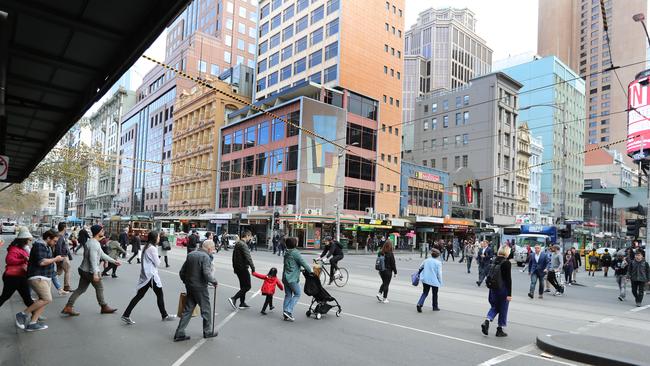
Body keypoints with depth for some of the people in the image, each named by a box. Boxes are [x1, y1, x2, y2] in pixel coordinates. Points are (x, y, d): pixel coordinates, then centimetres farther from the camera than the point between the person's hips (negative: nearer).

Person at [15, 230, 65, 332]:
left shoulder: (47, 247, 18)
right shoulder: (39, 245, -13)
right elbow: (41, 262, -23)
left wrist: (57, 259, 10)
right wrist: (55, 259, -13)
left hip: (46, 278, 10)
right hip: (37, 277, -10)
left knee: (43, 300, 6)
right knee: (47, 299, -17)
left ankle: (32, 323, 8)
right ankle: (22, 314, -4)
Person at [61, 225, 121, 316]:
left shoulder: (94, 242, 12)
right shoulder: (93, 244, -22)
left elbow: (102, 254, 19)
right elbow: (93, 259, -29)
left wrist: (113, 261, 22)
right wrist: (95, 273, -32)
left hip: (84, 270, 9)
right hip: (90, 271, -9)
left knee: (80, 289, 12)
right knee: (99, 288, 7)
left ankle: (68, 308, 10)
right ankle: (104, 307, 20)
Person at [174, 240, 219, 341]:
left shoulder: (190, 255, 7)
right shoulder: (205, 257, -17)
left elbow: (182, 272, 11)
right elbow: (207, 273, -27)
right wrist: (214, 281, -11)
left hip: (189, 287, 7)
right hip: (200, 288, -7)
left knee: (187, 310, 15)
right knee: (206, 310, 10)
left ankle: (179, 333, 16)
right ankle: (207, 332, 24)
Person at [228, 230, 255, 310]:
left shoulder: (237, 243, 13)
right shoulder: (243, 245, -18)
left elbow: (234, 256, 21)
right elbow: (248, 257, -25)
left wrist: (234, 267, 27)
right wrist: (253, 267, -24)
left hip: (237, 268, 10)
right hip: (243, 268, -10)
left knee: (243, 286, 18)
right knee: (247, 286, -3)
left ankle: (242, 303, 22)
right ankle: (233, 299, -9)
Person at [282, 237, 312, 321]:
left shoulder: (286, 253, 12)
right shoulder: (295, 253, -14)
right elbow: (303, 263, -12)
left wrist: (299, 269, 20)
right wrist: (310, 271, 0)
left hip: (285, 277, 8)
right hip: (293, 278, -8)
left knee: (288, 295, 13)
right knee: (297, 294, 5)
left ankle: (286, 314, 14)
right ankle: (288, 311, -4)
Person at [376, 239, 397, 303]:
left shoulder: (380, 253, -1)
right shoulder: (390, 254, -17)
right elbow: (393, 264, -12)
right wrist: (395, 272, -3)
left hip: (381, 271, 5)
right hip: (388, 271, -5)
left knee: (384, 283, 22)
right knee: (386, 284, 6)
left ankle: (379, 293, 7)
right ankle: (385, 299, 11)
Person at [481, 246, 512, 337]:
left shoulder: (494, 261, 4)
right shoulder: (506, 263, -15)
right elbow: (508, 279, -16)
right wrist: (509, 294, -13)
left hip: (493, 288, 6)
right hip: (503, 289, -6)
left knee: (494, 307, 18)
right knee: (503, 310, 8)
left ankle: (486, 321, -3)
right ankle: (500, 330, 16)